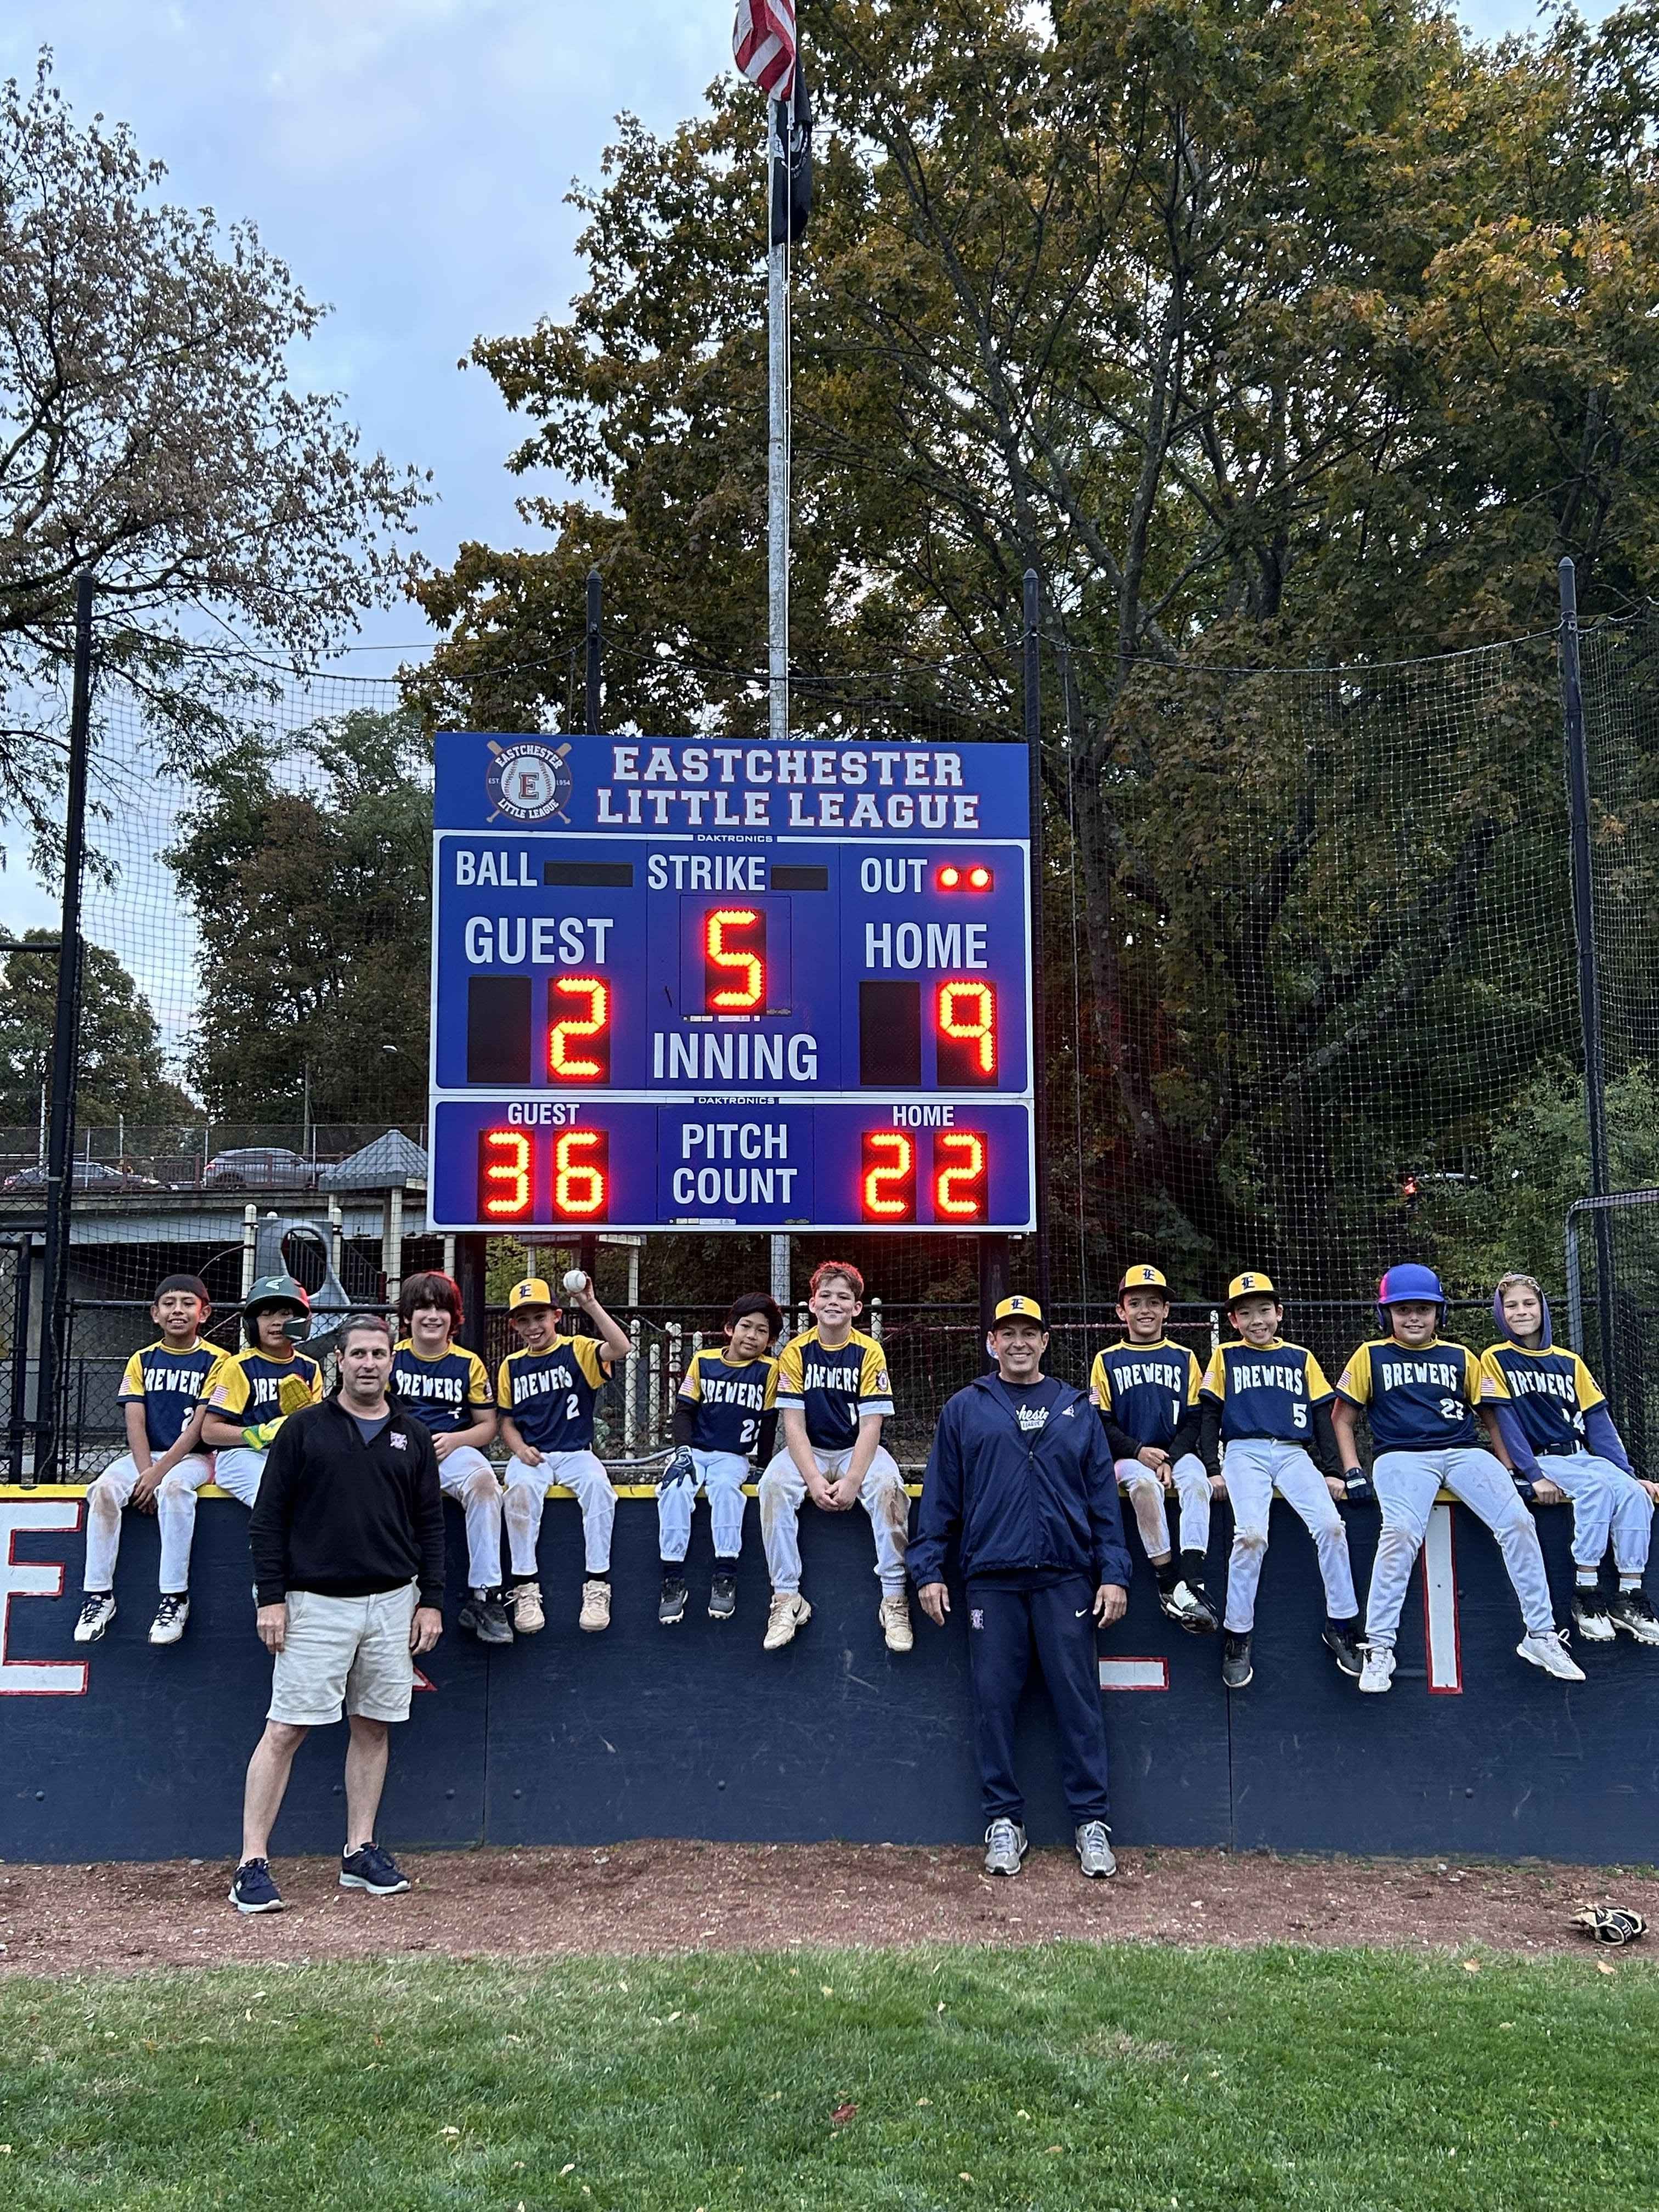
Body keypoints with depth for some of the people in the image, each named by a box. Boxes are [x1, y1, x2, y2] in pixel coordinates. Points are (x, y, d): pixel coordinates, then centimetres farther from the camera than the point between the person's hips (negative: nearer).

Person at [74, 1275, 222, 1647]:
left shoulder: (214, 1361, -2)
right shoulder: (142, 1361, 10)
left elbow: (200, 1425, -9)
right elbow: (135, 1423, 1)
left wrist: (160, 1472, -18)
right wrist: (145, 1472, -15)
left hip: (193, 1458, -4)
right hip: (145, 1455, 4)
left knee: (174, 1487, -36)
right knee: (104, 1489, -26)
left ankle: (175, 1598, -31)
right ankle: (99, 1596, -20)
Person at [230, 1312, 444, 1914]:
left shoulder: (413, 1436, 11)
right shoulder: (304, 1429, 2)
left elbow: (430, 1525, 12)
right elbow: (268, 1518, 0)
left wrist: (431, 1601, 6)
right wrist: (271, 1598, -7)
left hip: (393, 1603, 4)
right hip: (316, 1602, -3)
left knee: (374, 1726, 8)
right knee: (285, 1729, -5)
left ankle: (360, 1852, 19)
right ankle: (252, 1865, 0)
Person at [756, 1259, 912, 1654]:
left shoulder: (869, 1352, -6)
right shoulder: (795, 1352, -4)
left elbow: (871, 1425, -11)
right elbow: (794, 1423, -8)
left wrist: (852, 1481, -23)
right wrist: (814, 1480, -22)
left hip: (857, 1450, -1)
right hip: (808, 1451, 1)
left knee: (888, 1487, -32)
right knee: (773, 1485, -30)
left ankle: (894, 1599, -23)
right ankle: (787, 1599, -23)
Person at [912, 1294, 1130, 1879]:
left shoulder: (1077, 1410, 12)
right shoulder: (965, 1409, 10)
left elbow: (1104, 1497, 9)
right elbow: (940, 1496, 8)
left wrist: (1113, 1574, 1)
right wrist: (928, 1569, 1)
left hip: (1067, 1578, 0)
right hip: (991, 1578, 0)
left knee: (1079, 1701, 0)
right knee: (994, 1702, 2)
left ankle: (1091, 1822, 10)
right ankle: (1004, 1820, 14)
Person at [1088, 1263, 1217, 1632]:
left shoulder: (1184, 1359, 14)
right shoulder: (1107, 1361, 11)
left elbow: (1195, 1420, 6)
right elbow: (1101, 1423, 4)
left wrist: (1171, 1458, -11)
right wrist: (1138, 1451, -13)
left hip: (1177, 1453, 1)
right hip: (1128, 1457, -1)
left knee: (1196, 1480, -35)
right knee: (1144, 1483, -37)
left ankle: (1191, 1584, -42)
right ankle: (1169, 1584, -34)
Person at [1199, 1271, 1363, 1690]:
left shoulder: (1300, 1358, 17)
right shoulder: (1226, 1356, 13)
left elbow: (1321, 1417, 16)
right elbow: (1209, 1415, 10)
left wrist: (1331, 1471, 8)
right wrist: (1212, 1469, -1)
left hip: (1294, 1454, 2)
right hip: (1244, 1452, -2)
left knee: (1331, 1526, -24)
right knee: (1251, 1534, -28)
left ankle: (1341, 1627, -8)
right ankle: (1237, 1637, -16)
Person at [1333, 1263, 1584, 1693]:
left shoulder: (1460, 1357, 19)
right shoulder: (1371, 1356, 12)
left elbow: (1489, 1415, 21)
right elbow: (1343, 1417, 12)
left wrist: (1508, 1469, 9)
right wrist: (1353, 1472, 0)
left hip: (1465, 1452, 3)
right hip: (1401, 1456, -3)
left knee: (1518, 1522, -21)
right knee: (1401, 1531, -31)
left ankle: (1541, 1635, -8)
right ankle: (1379, 1648, -26)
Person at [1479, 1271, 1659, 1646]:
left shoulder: (1569, 1362, 12)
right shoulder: (1496, 1359, 0)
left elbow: (1599, 1422, 9)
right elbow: (1506, 1422, -8)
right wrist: (1534, 1476, -18)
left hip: (1581, 1456, 4)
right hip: (1536, 1461, -4)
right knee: (1598, 1486, -31)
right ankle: (1585, 1595, -26)